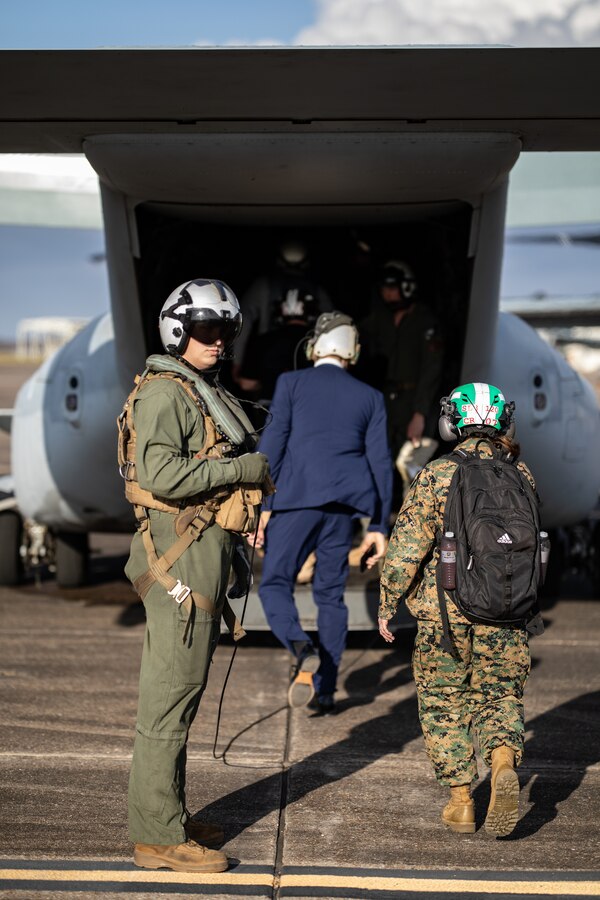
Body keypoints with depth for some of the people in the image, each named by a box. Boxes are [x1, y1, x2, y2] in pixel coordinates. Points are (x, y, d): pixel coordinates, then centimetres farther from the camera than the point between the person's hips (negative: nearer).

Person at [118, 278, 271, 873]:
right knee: (171, 693, -7)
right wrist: (244, 468, -16)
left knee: (182, 689, 14)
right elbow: (162, 473, -25)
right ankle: (158, 837, -3)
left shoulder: (206, 394, 20)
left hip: (205, 554, 10)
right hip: (180, 556, -10)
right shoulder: (164, 393, -11)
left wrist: (235, 555, 24)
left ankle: (166, 818, 22)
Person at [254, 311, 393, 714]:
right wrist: (379, 525, 11)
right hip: (344, 503, 3)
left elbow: (273, 443, -3)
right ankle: (326, 689, 14)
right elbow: (380, 463, 9)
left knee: (275, 584, 4)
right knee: (331, 592, 13)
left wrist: (261, 505, -2)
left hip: (296, 498, -3)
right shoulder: (370, 397, 13)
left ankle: (303, 650, -24)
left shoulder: (292, 383, 6)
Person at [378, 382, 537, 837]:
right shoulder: (520, 475, 2)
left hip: (445, 612, -2)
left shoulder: (436, 475, -8)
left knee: (445, 702, 11)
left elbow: (407, 547, -10)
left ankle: (461, 801, 12)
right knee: (500, 696, 12)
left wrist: (387, 604, 1)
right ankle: (504, 764, -17)